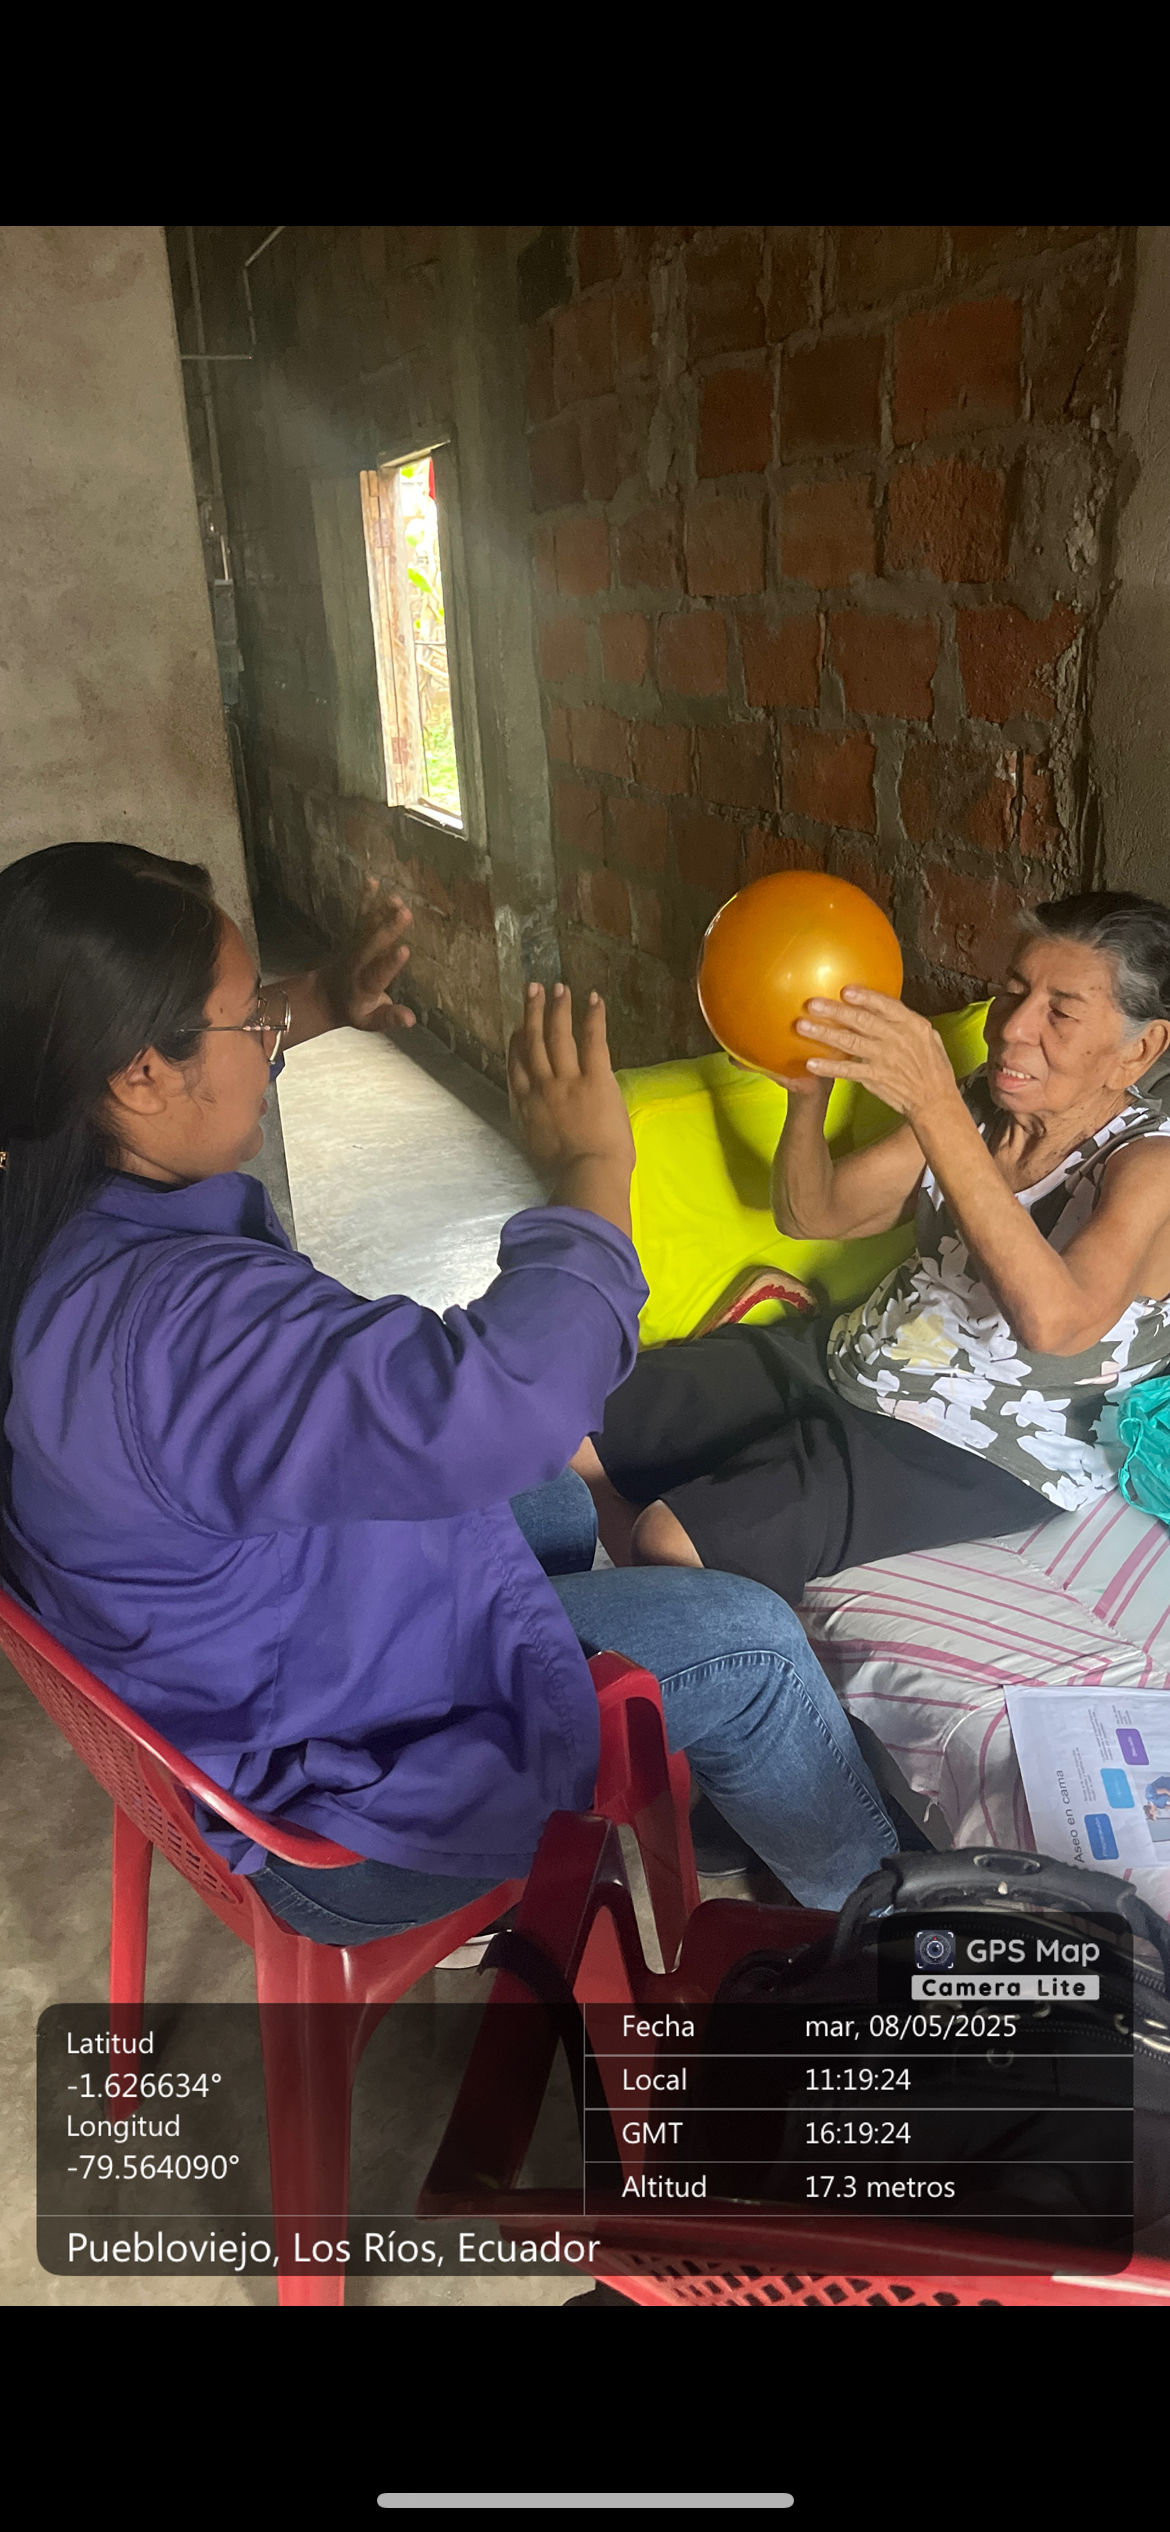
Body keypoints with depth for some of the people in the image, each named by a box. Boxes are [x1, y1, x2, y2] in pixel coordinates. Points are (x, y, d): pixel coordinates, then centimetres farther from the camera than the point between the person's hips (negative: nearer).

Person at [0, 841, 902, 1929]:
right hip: (322, 1809, -9)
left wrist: (318, 1003, 12)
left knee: (561, 1502, 26)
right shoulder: (170, 1327, -41)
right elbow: (501, 1401, -49)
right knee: (744, 1643, -2)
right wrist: (589, 1168, -33)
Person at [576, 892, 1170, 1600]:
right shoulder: (981, 1107, 3)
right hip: (844, 1357, 7)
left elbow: (1052, 1321, -37)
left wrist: (934, 1106, -41)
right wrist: (810, 1089, -14)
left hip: (979, 1459, -7)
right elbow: (811, 1212, 8)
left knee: (668, 1547, -24)